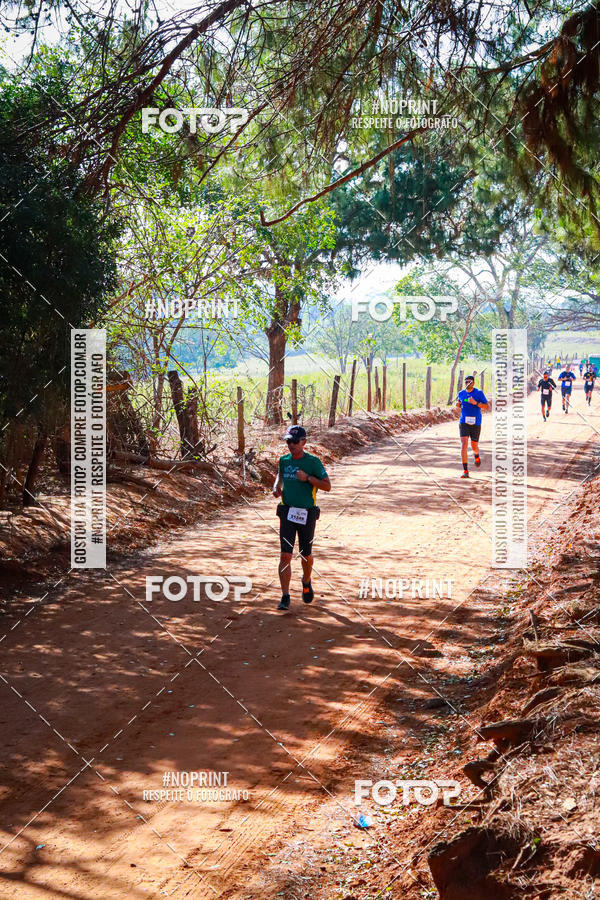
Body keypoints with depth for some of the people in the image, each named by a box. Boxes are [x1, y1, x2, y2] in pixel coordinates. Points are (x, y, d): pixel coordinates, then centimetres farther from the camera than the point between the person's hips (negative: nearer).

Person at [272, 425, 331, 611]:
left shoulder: (313, 462, -7)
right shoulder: (284, 461, 6)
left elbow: (327, 486, -9)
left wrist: (308, 477, -20)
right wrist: (276, 488, 6)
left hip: (307, 515, -2)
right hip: (287, 513, 2)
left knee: (306, 555, 12)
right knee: (285, 555, -9)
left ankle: (306, 581, 44)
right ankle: (285, 598, -8)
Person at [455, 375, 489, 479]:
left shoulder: (479, 393, -4)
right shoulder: (461, 393, 6)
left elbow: (487, 406, -6)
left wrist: (476, 403, -21)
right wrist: (458, 404, -1)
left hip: (476, 423, -1)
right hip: (464, 422, 1)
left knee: (474, 447, 11)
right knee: (464, 444, -15)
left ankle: (477, 456, 51)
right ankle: (465, 471, -15)